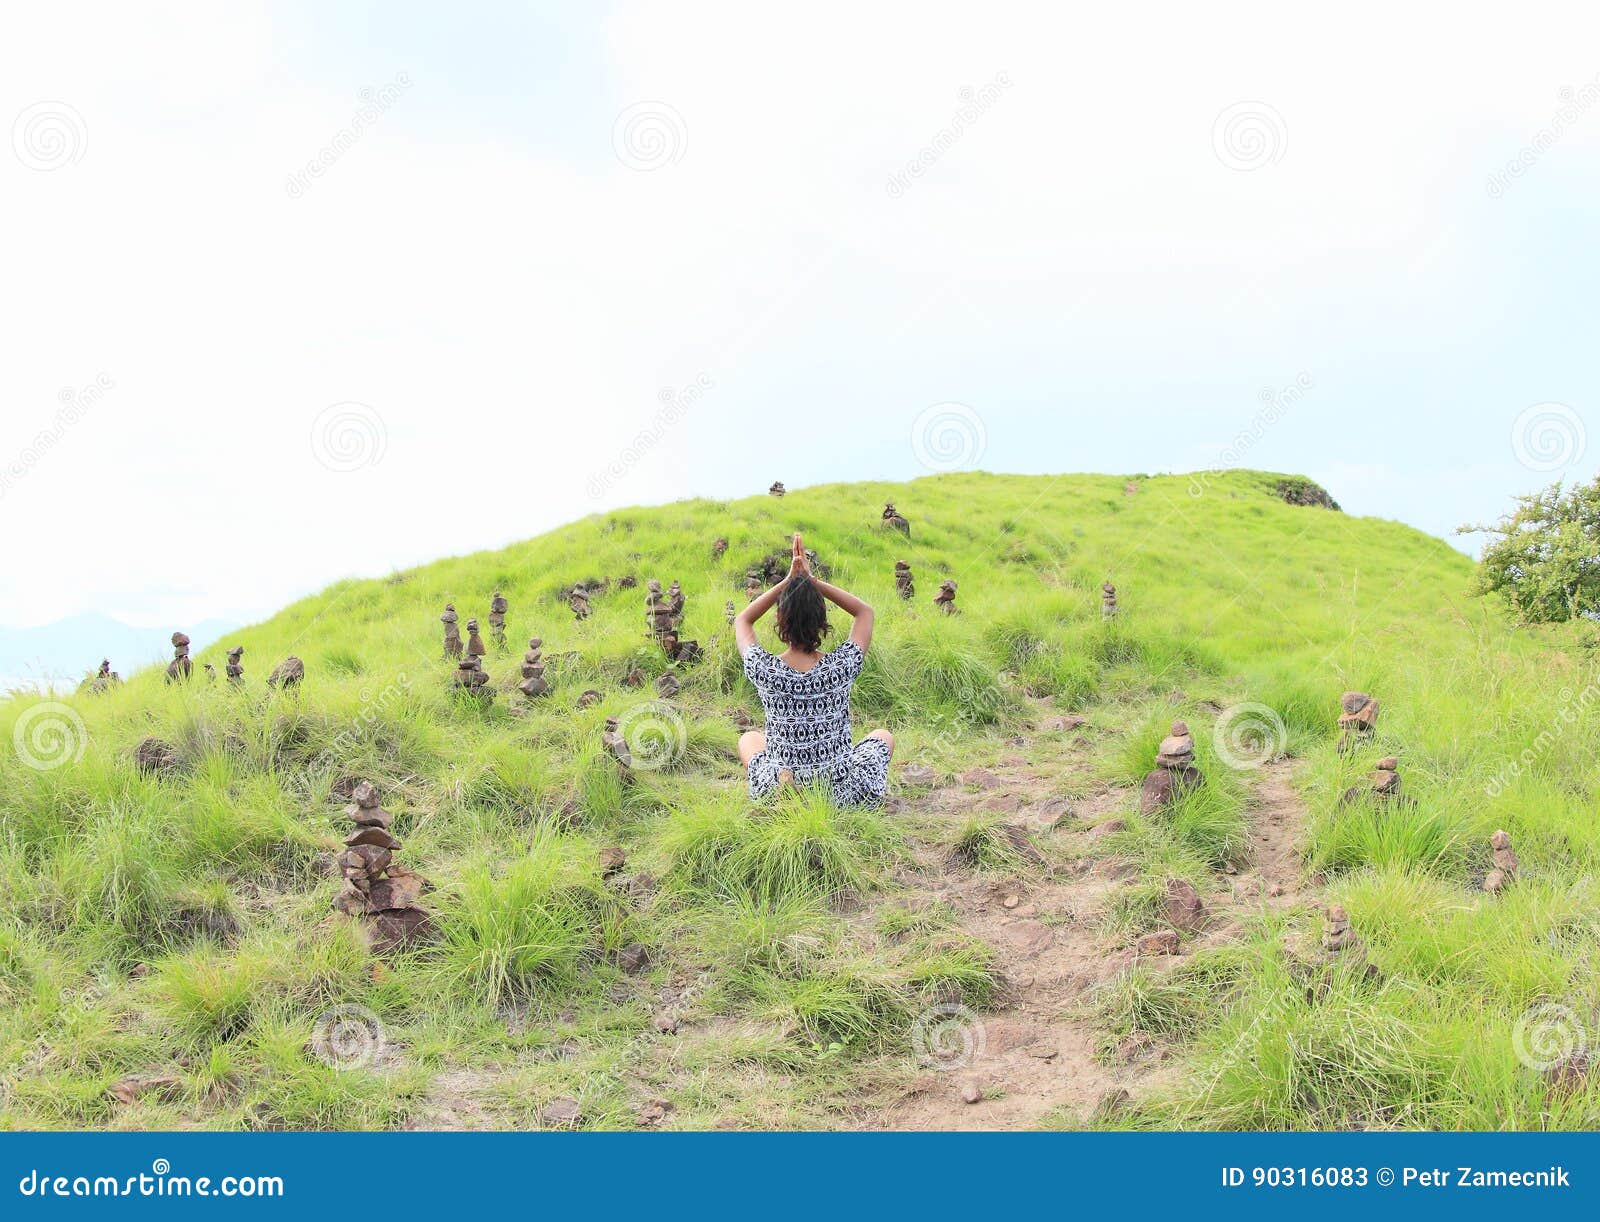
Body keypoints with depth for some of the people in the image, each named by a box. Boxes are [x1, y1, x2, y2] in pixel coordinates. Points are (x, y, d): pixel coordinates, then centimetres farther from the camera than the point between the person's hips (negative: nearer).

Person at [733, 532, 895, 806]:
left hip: (780, 794, 0)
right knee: (883, 736, 32)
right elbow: (864, 612, 6)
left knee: (749, 738, 33)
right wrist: (813, 581, -2)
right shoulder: (842, 666, -16)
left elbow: (742, 620, 7)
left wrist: (788, 582, -2)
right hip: (844, 792, 0)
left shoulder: (764, 670, -16)